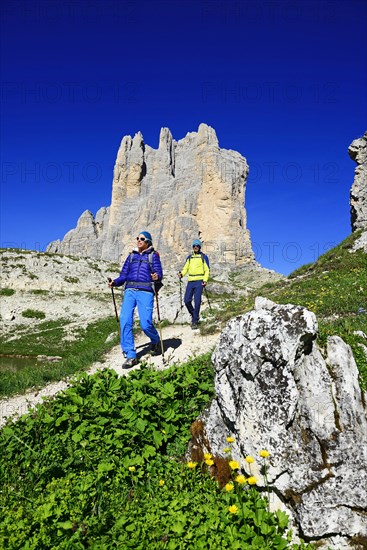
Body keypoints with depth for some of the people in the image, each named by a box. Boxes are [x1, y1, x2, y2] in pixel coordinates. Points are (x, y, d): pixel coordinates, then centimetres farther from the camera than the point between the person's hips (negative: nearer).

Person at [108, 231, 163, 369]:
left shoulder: (153, 255, 10)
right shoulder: (131, 256, 21)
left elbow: (159, 273, -1)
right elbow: (124, 274, 17)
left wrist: (157, 277, -24)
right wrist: (115, 282, -2)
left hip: (145, 291, -4)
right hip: (130, 290, 4)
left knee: (145, 323, -14)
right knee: (125, 321, -12)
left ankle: (155, 342, 20)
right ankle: (130, 356, -3)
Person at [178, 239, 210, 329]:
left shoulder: (204, 257, 6)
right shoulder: (189, 257, 17)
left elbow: (207, 270, 4)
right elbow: (186, 268, 16)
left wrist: (205, 280, -10)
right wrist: (182, 274, -6)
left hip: (199, 281, -4)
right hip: (190, 281, 4)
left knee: (197, 301, -9)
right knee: (187, 300, -2)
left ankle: (194, 321, -2)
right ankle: (194, 315, 21)